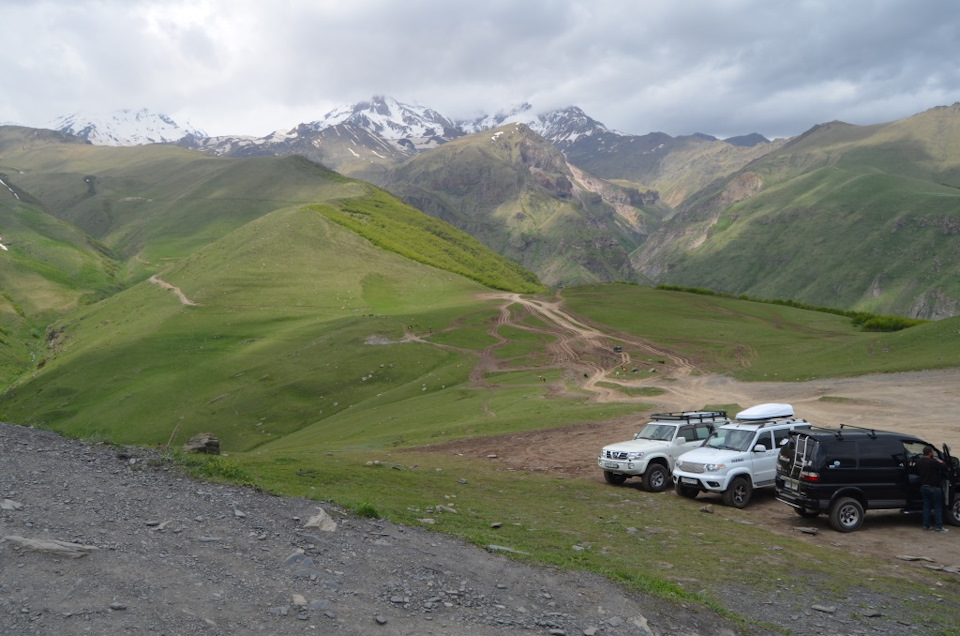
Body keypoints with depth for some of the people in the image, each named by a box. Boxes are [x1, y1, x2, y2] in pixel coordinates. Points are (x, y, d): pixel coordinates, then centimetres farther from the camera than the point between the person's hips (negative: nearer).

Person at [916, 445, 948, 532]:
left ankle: (926, 525, 14)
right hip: (934, 488, -6)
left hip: (923, 487, 6)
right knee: (937, 508, 3)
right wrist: (939, 461, 6)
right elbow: (943, 467, -10)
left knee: (926, 506, 13)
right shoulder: (933, 462, -21)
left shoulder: (918, 461, 2)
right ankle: (939, 527, 5)